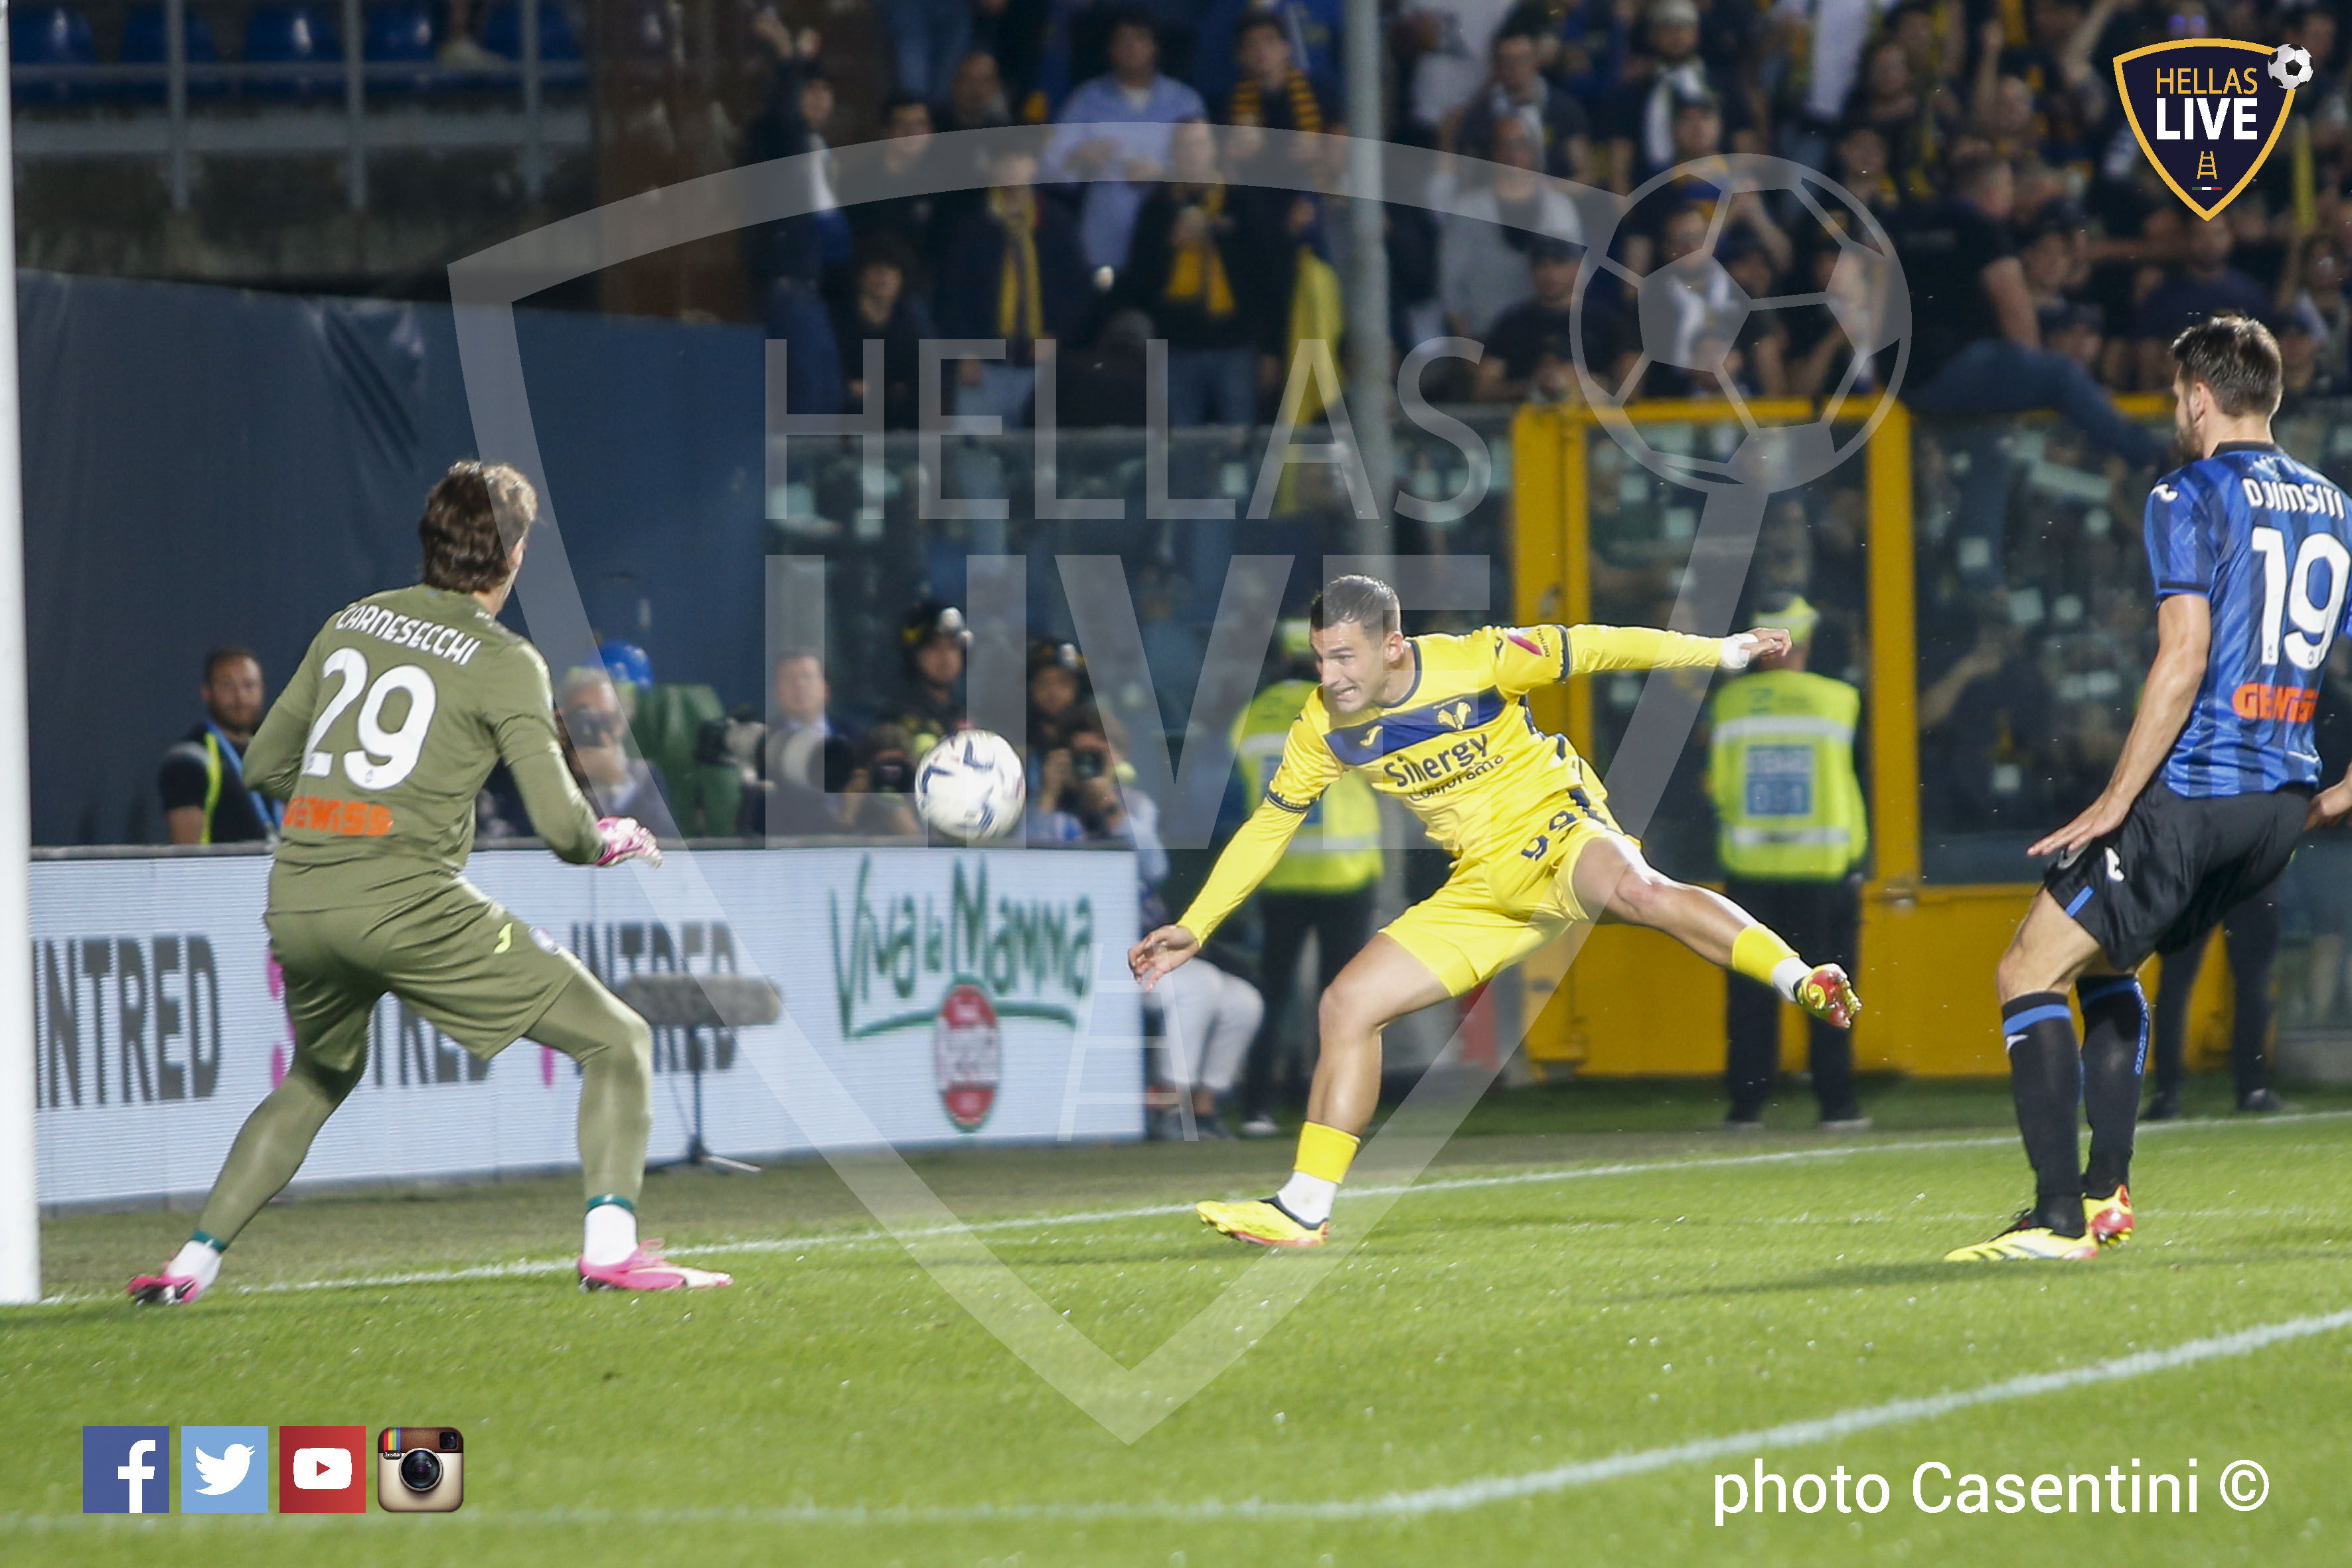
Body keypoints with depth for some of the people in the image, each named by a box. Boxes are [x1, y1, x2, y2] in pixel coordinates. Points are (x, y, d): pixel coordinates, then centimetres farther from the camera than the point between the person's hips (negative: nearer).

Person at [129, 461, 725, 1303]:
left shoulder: (350, 623, 14)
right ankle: (611, 1247, -15)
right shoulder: (504, 662, -2)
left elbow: (265, 765, 21)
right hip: (406, 901, -6)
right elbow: (561, 825, -8)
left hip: (297, 895, 6)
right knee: (618, 1042, 2)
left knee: (318, 1080, 33)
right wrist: (610, 842, 13)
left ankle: (191, 1263, 26)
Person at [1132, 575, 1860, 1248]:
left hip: (1560, 832, -6)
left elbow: (1590, 648, -5)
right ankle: (1304, 1210, 4)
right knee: (1345, 1008, -3)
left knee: (1629, 888, -41)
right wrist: (1192, 929, 7)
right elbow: (1266, 828, 10)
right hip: (1484, 888, 6)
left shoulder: (1475, 663, -16)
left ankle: (1803, 981, -39)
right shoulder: (1324, 730, -3)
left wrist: (1726, 649, 0)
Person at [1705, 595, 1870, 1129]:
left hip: (1748, 864, 1)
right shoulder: (1839, 700, -4)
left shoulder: (1729, 701, -1)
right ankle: (1835, 1102, 1)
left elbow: (1717, 784, 3)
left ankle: (1747, 1101, 4)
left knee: (1751, 989, 6)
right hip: (1824, 864, -1)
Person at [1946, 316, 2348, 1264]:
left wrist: (2116, 801, -14)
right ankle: (2106, 1190, 20)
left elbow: (2184, 660, -16)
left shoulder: (2189, 498, -7)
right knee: (2106, 963, 26)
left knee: (2030, 973, -3)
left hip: (2189, 794, -8)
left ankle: (2060, 1218, -14)